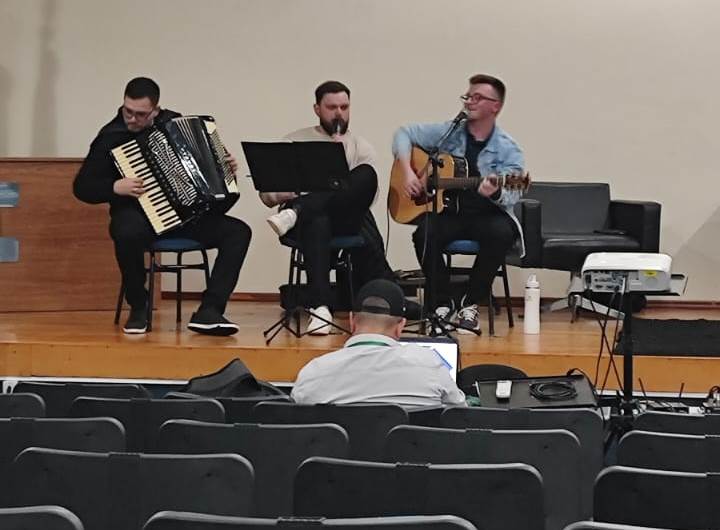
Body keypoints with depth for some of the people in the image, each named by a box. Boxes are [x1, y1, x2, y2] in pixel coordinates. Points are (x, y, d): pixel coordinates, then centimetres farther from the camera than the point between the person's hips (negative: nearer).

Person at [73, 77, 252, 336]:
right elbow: (82, 187, -6)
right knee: (129, 233, -40)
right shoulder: (111, 137, -6)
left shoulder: (173, 122, 7)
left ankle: (209, 311, -24)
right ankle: (138, 309, -16)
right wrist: (115, 187, -22)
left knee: (238, 231, -15)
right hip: (138, 214, -4)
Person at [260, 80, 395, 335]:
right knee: (317, 223, -41)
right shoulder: (294, 142, 18)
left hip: (347, 215, 1)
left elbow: (367, 192, 2)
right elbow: (267, 194, 11)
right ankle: (320, 307, -47)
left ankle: (296, 212, -38)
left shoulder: (361, 146, 18)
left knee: (366, 175, -30)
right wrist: (295, 191, -10)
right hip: (311, 217, -1)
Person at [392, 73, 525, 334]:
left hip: (488, 215, -1)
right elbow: (404, 133, 10)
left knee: (501, 232, -35)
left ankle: (471, 304, -16)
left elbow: (512, 195, -13)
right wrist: (407, 170, -6)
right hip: (448, 212, 1)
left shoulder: (507, 149, -2)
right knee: (424, 233, -31)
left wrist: (496, 193, -37)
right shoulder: (448, 133, 5)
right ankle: (443, 303, -12)